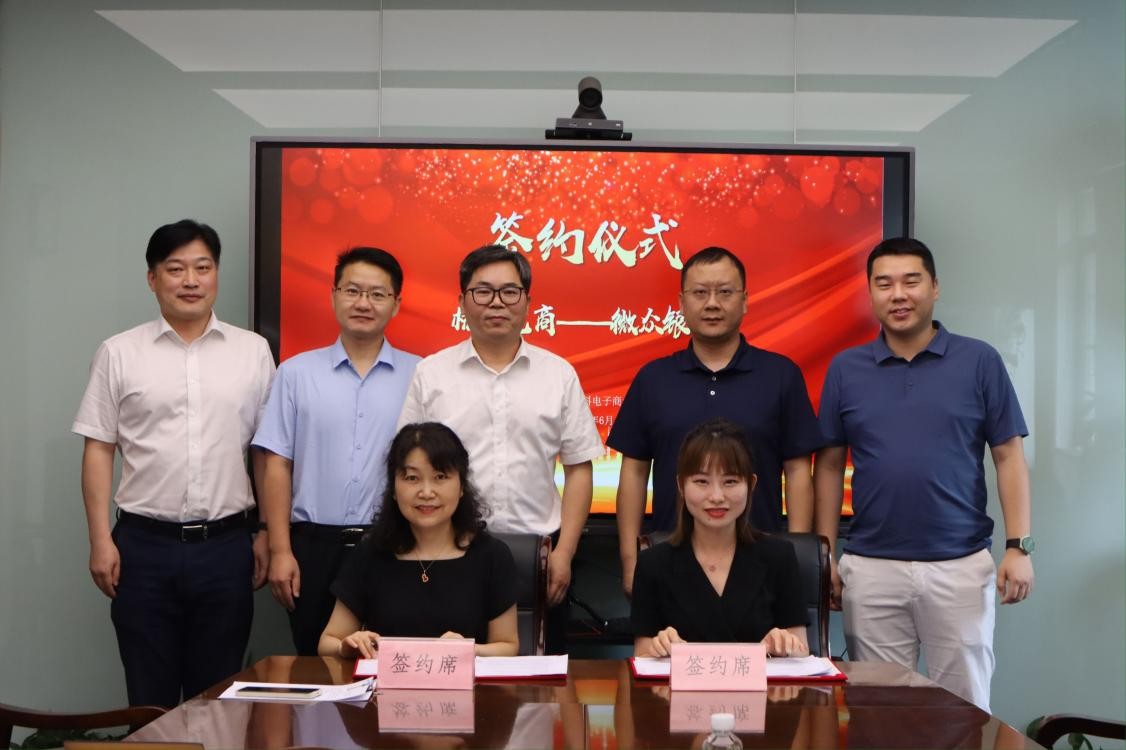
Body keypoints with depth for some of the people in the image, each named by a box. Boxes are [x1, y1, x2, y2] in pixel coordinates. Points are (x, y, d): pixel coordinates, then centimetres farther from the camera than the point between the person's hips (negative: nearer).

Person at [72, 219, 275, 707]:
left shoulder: (253, 351, 4)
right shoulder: (118, 354, 3)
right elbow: (98, 450, 3)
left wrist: (268, 535, 2)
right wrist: (101, 540, -3)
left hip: (226, 545, 1)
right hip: (144, 545, 0)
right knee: (149, 698, 8)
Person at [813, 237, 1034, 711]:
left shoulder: (980, 361, 0)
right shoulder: (846, 369, 4)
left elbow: (1009, 457, 1)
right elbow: (830, 465, 7)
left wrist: (1018, 547, -6)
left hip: (960, 565, -1)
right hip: (871, 569, 1)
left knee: (965, 705, 8)